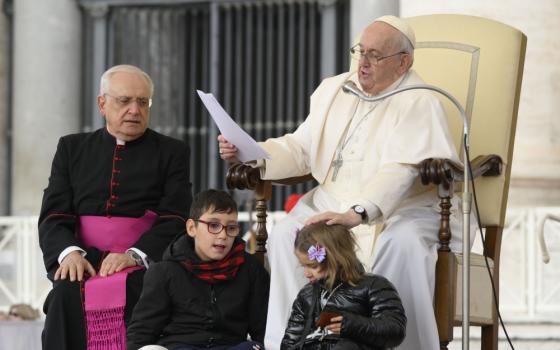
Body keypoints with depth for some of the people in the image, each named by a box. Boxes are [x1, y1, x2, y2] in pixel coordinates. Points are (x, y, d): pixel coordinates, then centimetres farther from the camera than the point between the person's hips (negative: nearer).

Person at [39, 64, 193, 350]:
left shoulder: (171, 152, 12)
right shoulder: (72, 148, 17)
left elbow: (174, 219, -1)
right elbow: (53, 216, 8)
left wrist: (133, 255, -19)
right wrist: (69, 252, -15)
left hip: (143, 261, -1)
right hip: (82, 260, 1)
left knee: (132, 292, -34)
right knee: (68, 291, -31)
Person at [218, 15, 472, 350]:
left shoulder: (419, 104, -9)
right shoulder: (333, 90, 14)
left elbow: (400, 171, -24)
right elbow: (300, 149, 15)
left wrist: (357, 214, -39)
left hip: (401, 209, -5)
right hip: (332, 202, 5)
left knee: (402, 245, -38)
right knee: (286, 235, -22)